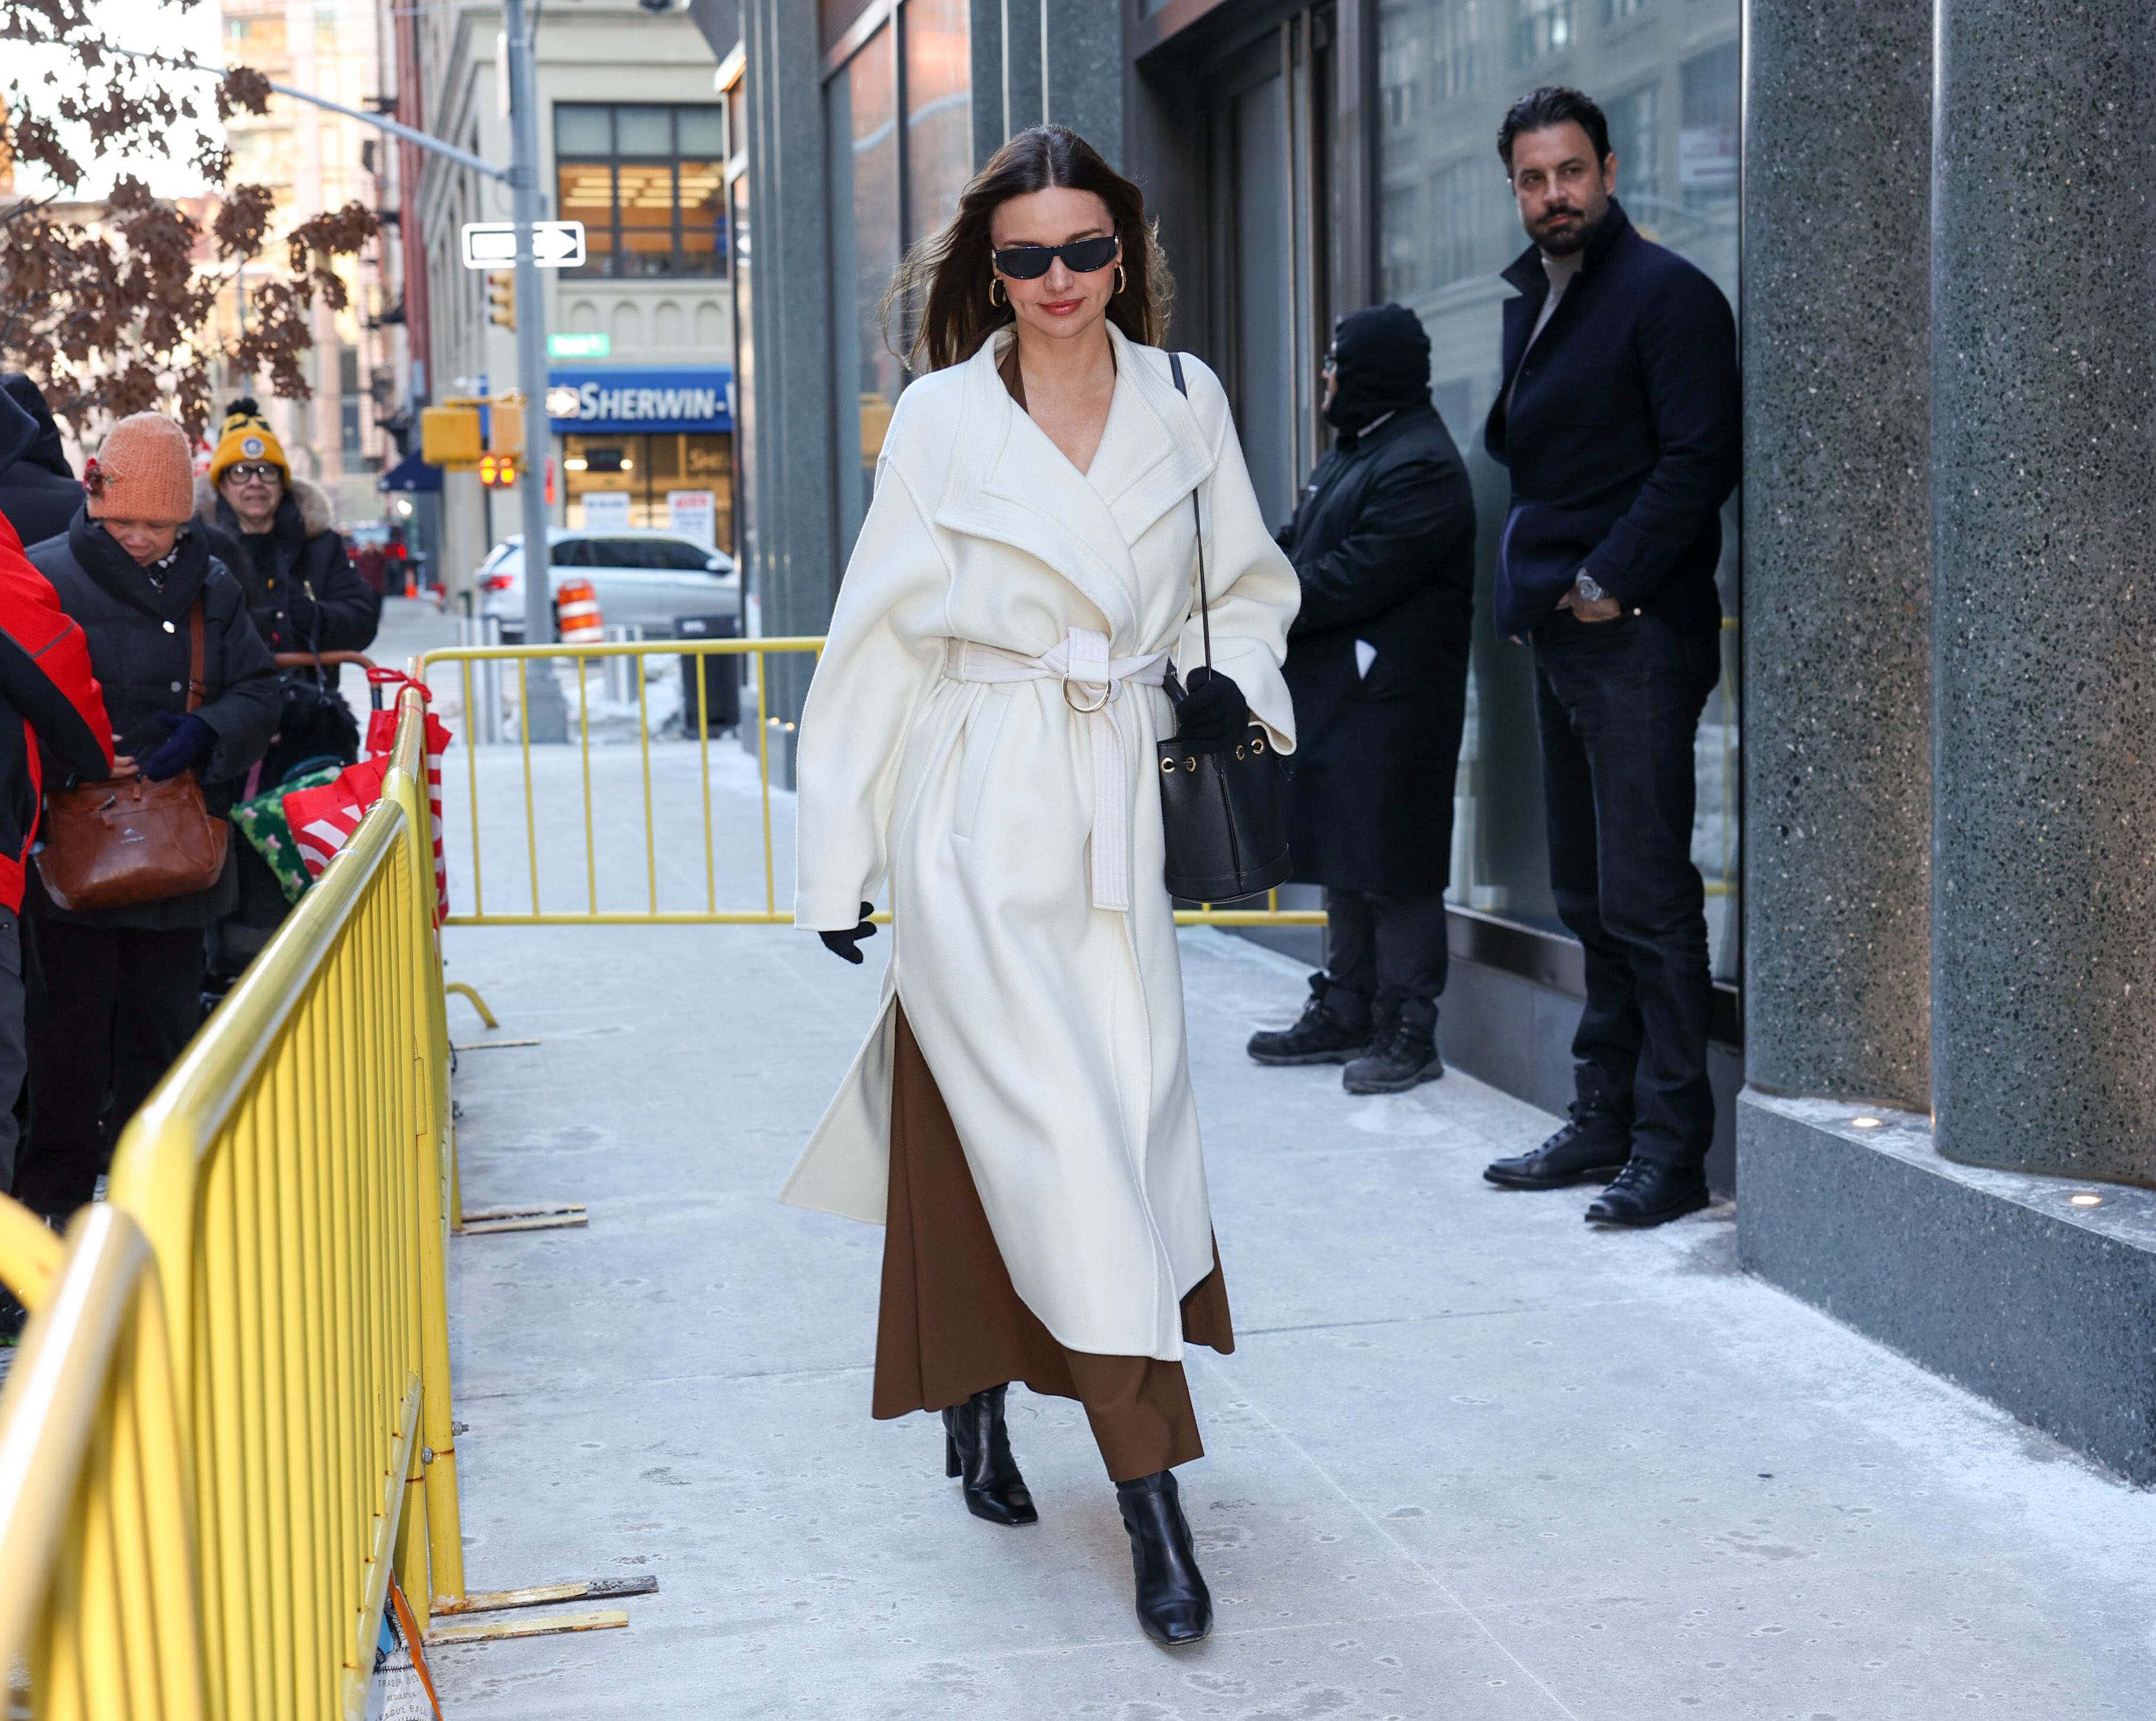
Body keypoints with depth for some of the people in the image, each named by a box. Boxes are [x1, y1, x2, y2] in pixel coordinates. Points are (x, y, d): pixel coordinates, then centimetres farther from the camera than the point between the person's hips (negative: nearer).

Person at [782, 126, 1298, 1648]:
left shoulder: (1184, 403, 6)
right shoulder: (941, 418, -1)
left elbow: (1250, 583, 19)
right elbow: (881, 635, 1)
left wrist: (1234, 674, -4)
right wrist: (839, 854, 0)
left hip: (1118, 818, 4)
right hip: (976, 821, -3)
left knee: (1131, 1123, 5)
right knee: (1058, 1138, -9)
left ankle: (978, 1417, 30)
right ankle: (1155, 1507, -4)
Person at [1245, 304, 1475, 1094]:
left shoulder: (1421, 465, -16)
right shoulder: (1350, 452, 18)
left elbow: (1356, 578, -22)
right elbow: (1299, 546, 18)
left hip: (1392, 702, -10)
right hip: (1335, 694, 10)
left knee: (1393, 866, -6)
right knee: (1343, 859, 15)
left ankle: (1408, 1031, 0)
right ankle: (1344, 1012, 24)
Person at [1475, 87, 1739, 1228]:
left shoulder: (1665, 295, -7)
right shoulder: (1528, 307, 18)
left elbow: (1699, 458, -14)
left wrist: (1609, 581, -16)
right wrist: (1529, 587, 12)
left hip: (1638, 633, -9)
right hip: (1559, 632, 9)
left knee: (1645, 897, -9)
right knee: (1588, 900, 12)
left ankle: (1671, 1146, -4)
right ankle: (1604, 1121, 19)